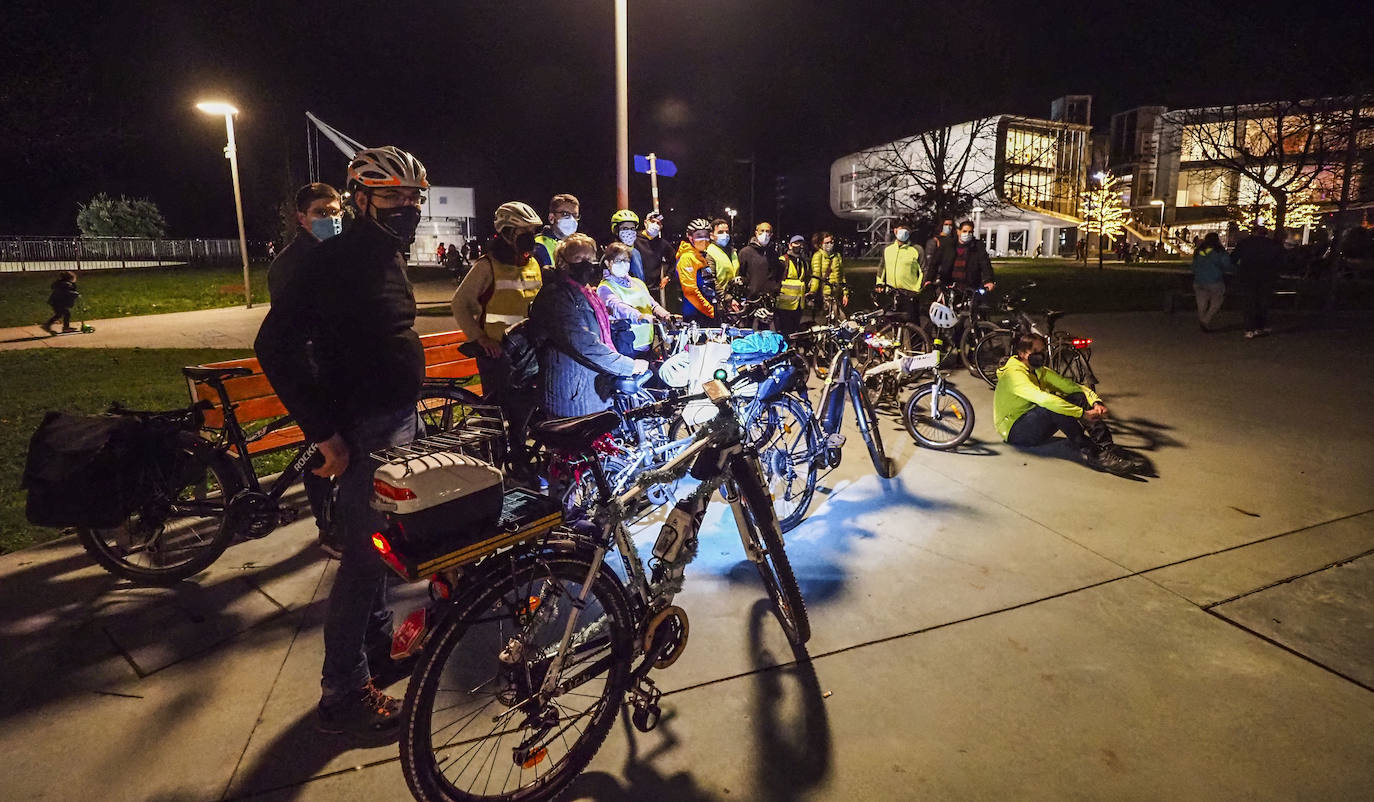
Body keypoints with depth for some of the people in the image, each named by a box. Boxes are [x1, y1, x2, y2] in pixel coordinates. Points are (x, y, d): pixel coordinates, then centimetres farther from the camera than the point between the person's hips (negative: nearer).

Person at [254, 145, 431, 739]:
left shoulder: (387, 256, 13)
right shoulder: (337, 259, -17)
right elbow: (276, 346, -23)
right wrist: (325, 433, -23)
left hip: (400, 421, 9)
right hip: (366, 432, -9)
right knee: (364, 555, -2)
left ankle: (379, 645, 38)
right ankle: (344, 694, 13)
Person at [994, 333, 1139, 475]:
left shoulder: (1040, 371, 9)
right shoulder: (1014, 374, -21)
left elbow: (1069, 385, 0)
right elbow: (1043, 398, -34)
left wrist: (1096, 402, -19)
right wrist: (1082, 413, -34)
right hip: (1014, 432, -9)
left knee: (1079, 397, -10)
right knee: (1054, 407, -33)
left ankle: (1107, 448, -21)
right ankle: (1091, 454, -29)